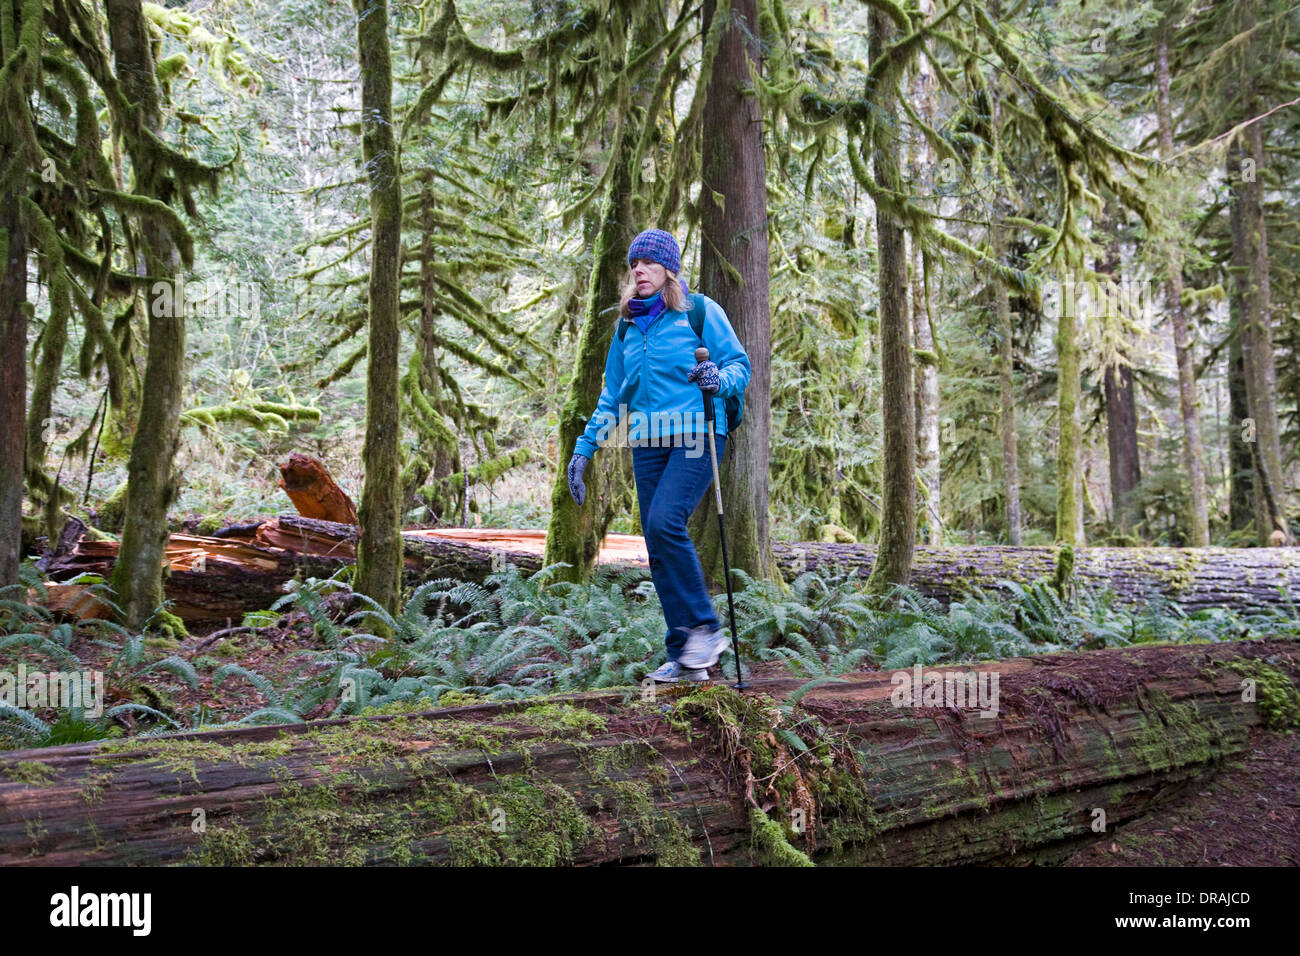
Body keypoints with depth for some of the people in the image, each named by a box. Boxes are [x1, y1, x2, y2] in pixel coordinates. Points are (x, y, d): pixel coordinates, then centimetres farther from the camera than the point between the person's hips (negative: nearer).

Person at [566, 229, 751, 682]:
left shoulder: (699, 310, 2)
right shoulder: (626, 326, 18)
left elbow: (739, 364, 1)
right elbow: (613, 396, 23)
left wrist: (720, 380, -21)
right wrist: (584, 448, 18)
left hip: (695, 435, -6)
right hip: (648, 442, 6)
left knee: (664, 522, -24)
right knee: (657, 544, 1)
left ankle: (705, 627, -9)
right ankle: (685, 659, 7)